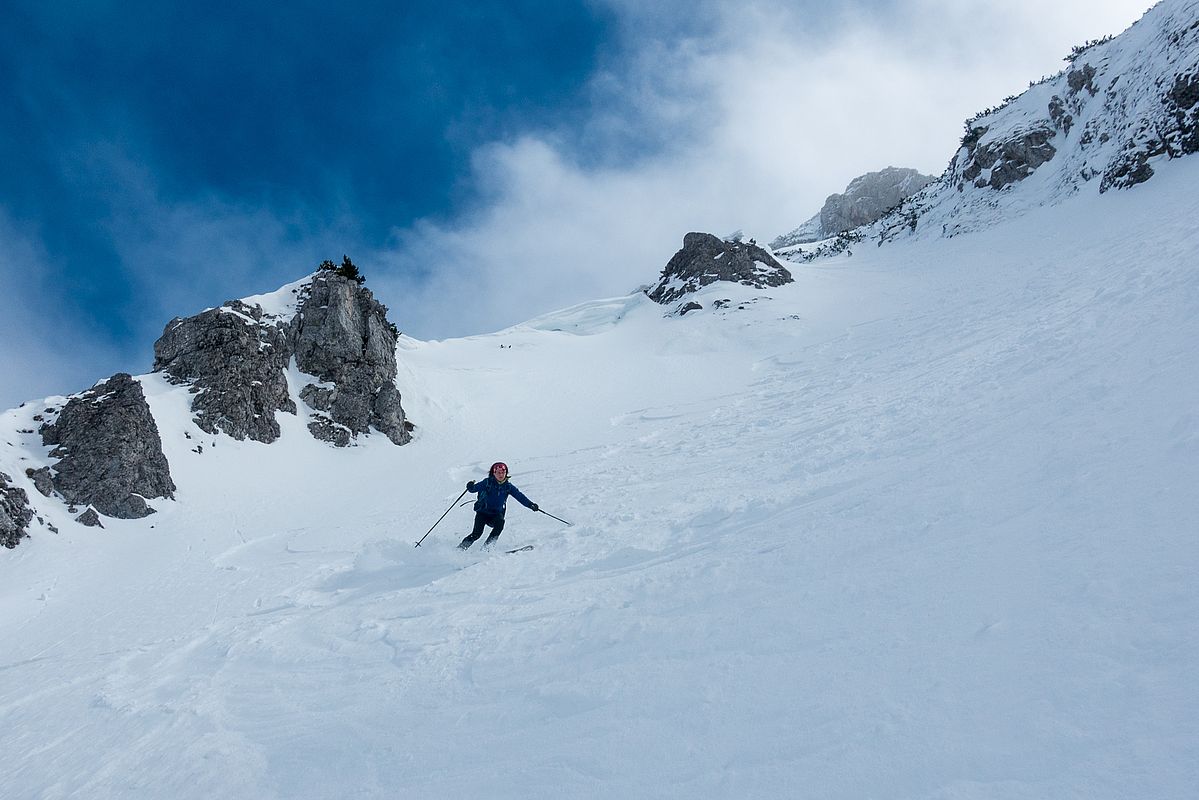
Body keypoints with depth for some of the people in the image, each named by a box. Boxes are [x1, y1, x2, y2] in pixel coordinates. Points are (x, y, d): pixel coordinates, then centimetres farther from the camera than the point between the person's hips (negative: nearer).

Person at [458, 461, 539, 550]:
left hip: (496, 513, 2)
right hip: (483, 512, -2)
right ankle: (461, 547, 2)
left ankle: (487, 546, -22)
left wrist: (530, 504, -14)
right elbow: (475, 488, -14)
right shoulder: (487, 482, -6)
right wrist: (470, 487, -38)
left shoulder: (508, 486, 2)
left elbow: (519, 496, -2)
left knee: (500, 522, -30)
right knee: (477, 534, -18)